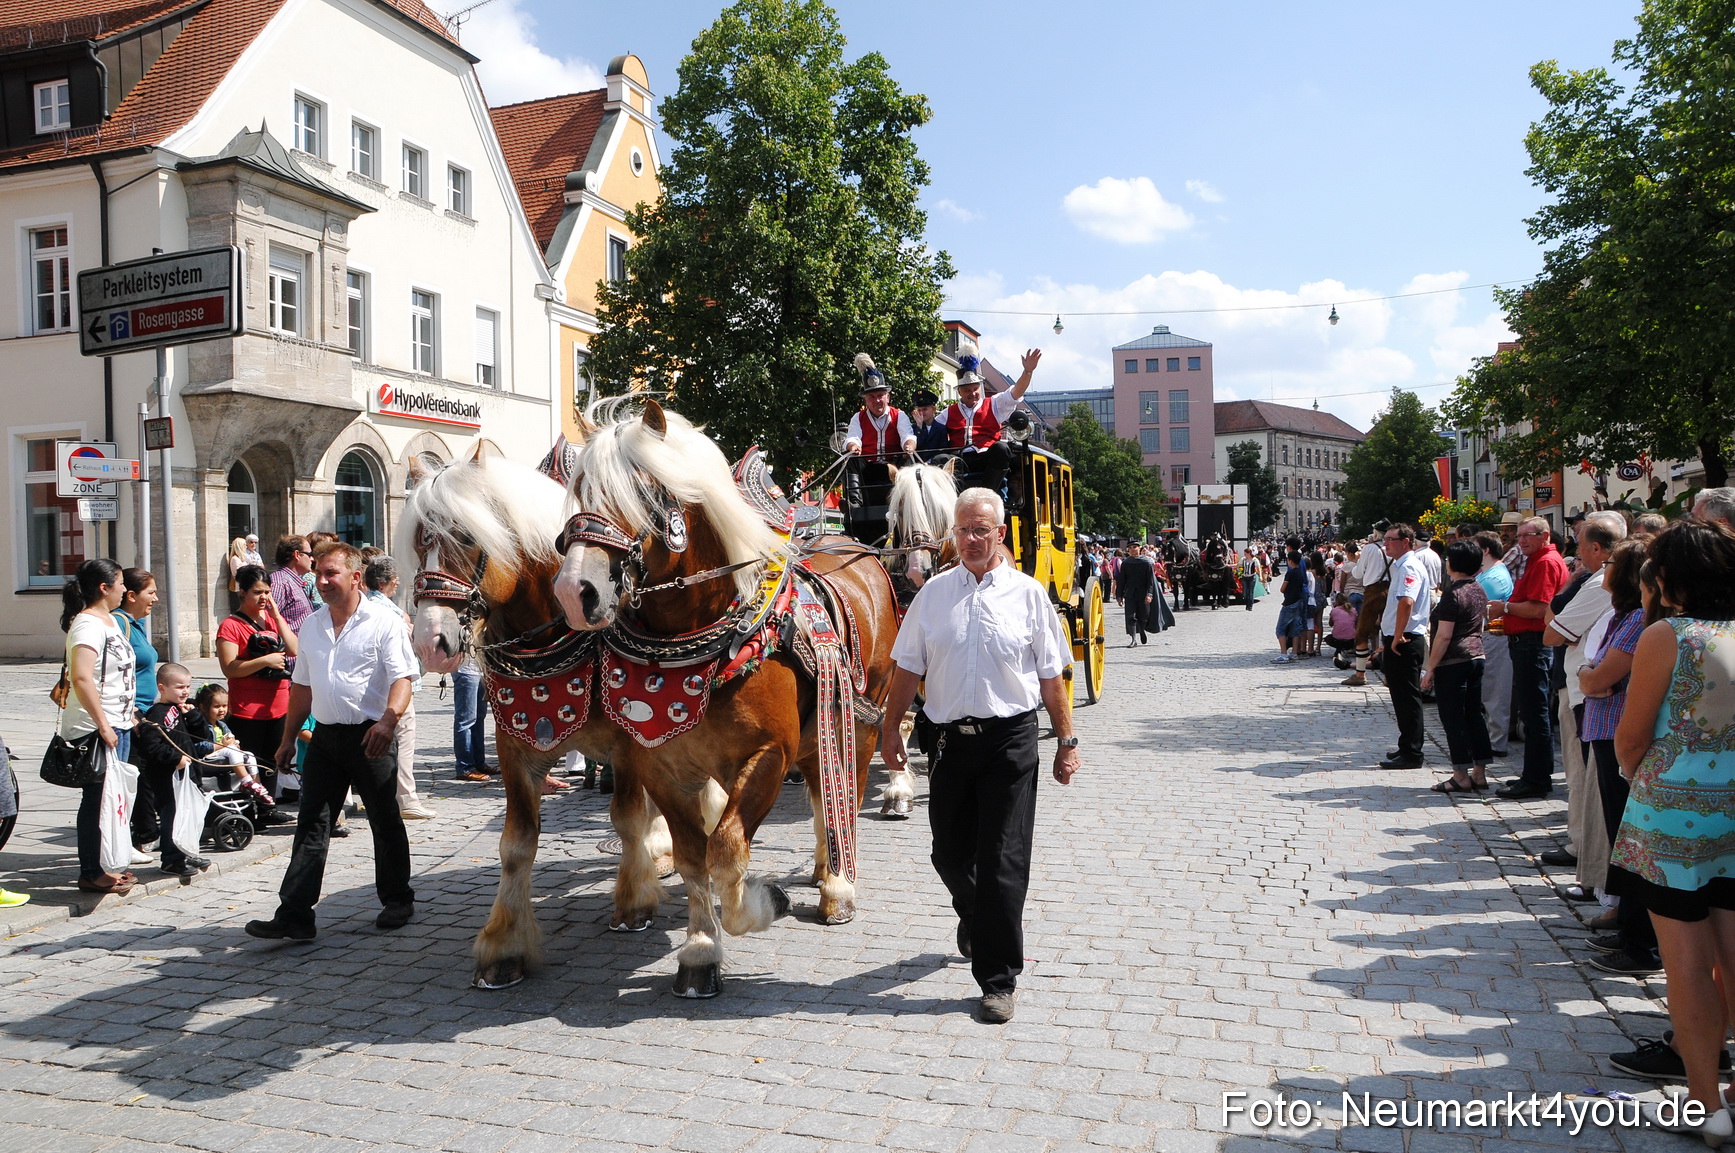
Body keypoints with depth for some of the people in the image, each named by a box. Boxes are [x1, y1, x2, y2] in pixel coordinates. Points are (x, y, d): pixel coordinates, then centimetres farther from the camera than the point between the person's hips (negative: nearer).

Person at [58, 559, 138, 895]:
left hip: (115, 724, 10)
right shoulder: (87, 625, -16)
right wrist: (103, 726, -26)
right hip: (94, 728, -10)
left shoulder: (110, 620, 15)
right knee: (97, 801, -2)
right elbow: (81, 678, -27)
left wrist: (128, 715, 23)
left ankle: (101, 866, 24)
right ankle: (91, 874, 7)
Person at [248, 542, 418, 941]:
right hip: (325, 736, 5)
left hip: (369, 736, -5)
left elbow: (402, 678, -15)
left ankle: (397, 901, 23)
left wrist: (388, 719, -33)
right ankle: (294, 915, 2)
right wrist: (288, 738, 19)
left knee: (386, 823, 7)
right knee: (311, 826, 1)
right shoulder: (312, 625, 12)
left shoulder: (384, 621, -7)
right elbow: (302, 686, 20)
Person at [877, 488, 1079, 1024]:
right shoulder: (933, 593, 6)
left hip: (1011, 740, -3)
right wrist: (891, 727, 7)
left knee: (1002, 861, -2)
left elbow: (1051, 676, 2)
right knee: (950, 853, 13)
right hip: (950, 738, 3)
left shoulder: (1028, 594, 0)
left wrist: (1067, 742, 1)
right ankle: (975, 918, 46)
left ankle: (998, 980, 10)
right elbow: (908, 667, 10)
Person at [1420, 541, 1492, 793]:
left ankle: (1461, 776, 0)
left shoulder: (1453, 593, -16)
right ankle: (1479, 773, 15)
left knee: (1453, 717, -2)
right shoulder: (1479, 591, 10)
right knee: (1474, 715, 12)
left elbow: (1444, 636, -18)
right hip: (1476, 657, 9)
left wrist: (1430, 669, -14)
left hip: (1453, 662, -9)